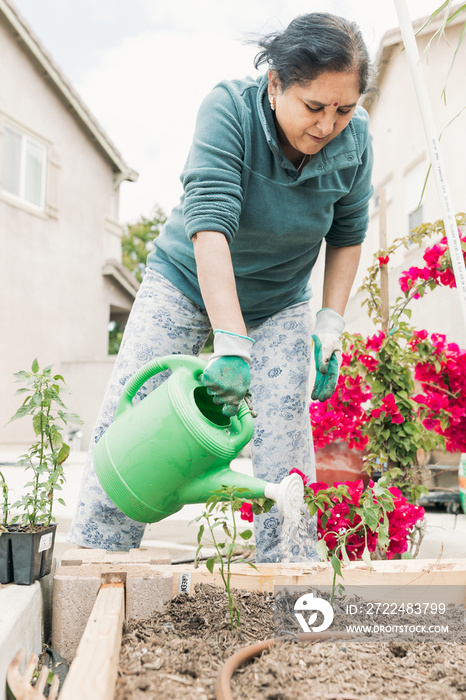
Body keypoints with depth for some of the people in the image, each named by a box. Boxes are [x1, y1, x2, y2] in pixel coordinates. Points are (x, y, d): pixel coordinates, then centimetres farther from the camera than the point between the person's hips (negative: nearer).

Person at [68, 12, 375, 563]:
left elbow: (347, 234, 0)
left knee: (285, 437, -6)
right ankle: (95, 555, 9)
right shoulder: (229, 108, -25)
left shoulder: (354, 138, -14)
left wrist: (331, 323, -9)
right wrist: (230, 344, -46)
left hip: (279, 305, 3)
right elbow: (209, 220, -37)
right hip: (186, 284, -2)